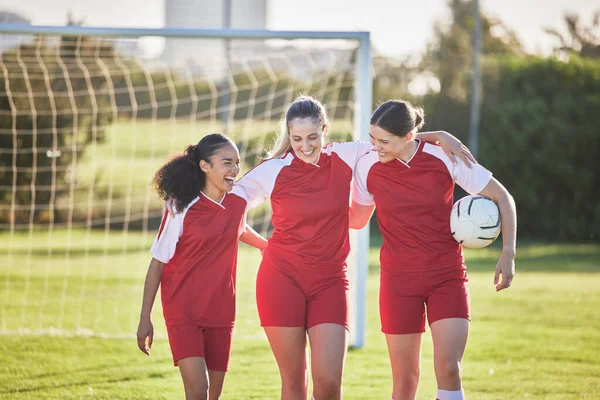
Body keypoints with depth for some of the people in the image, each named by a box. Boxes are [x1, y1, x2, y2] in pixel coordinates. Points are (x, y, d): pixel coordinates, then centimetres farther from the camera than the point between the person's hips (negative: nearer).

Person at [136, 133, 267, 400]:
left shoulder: (238, 203, 2)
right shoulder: (182, 211, -12)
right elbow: (157, 265, -6)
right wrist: (145, 320, -7)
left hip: (220, 313, 5)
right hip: (183, 313, -5)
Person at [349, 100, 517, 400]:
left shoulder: (445, 159, -12)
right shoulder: (368, 167, -6)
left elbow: (501, 197, -2)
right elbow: (357, 219, 11)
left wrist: (508, 253, -9)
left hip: (447, 275, -1)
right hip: (399, 281, 1)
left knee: (448, 369, -15)